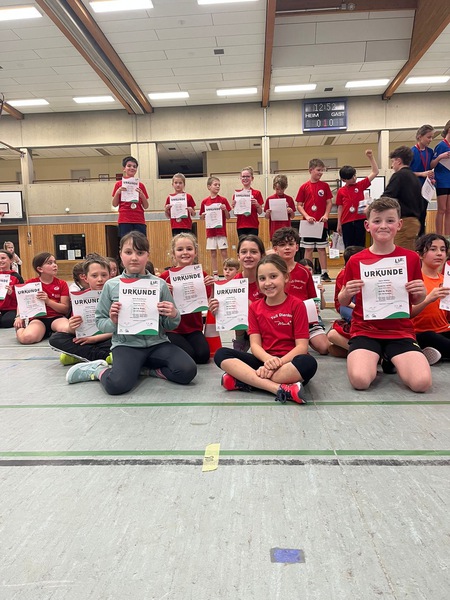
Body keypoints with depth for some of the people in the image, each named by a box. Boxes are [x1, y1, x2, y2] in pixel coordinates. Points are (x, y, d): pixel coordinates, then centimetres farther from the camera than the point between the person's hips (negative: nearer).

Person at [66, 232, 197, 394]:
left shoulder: (159, 284, 3)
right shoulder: (111, 286, 2)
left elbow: (169, 325, 9)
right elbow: (100, 322, 8)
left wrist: (173, 315, -13)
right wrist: (113, 322, -13)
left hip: (157, 342, 2)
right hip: (126, 344, -1)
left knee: (187, 371, -22)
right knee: (116, 384, -29)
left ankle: (153, 368, 6)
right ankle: (99, 370, 6)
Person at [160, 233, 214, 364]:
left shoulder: (202, 275, 1)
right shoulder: (166, 276, -6)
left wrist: (210, 287, -14)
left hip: (194, 328, 2)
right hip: (172, 329, -2)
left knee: (203, 355, -21)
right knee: (188, 355, -23)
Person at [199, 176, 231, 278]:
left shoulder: (223, 200, -1)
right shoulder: (205, 202, 3)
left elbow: (228, 217, 1)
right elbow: (202, 218, 11)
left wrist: (225, 209, -17)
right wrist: (203, 215, -11)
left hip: (221, 231, -2)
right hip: (210, 231, 2)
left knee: (224, 253, -2)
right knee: (213, 254, 6)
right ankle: (215, 274, 13)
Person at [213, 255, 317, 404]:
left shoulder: (296, 305, -3)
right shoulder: (254, 307, 7)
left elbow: (302, 346, -9)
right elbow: (255, 344, -1)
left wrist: (279, 362, -24)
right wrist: (269, 360, -22)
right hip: (264, 361, 3)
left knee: (308, 363, -37)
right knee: (221, 354, -19)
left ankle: (245, 380, -27)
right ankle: (281, 389, -32)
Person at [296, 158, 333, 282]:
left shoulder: (325, 186, 3)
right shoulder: (304, 187, 0)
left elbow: (329, 202, 5)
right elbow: (299, 205, 1)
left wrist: (326, 215, -11)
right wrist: (307, 216, -13)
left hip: (321, 223, 1)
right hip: (308, 223, 0)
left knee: (322, 248, 5)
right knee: (308, 249, 6)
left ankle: (324, 273, 11)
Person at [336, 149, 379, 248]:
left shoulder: (360, 185, 4)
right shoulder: (341, 191, 2)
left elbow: (375, 172, 2)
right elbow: (340, 208, 7)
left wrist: (371, 157, -5)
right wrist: (339, 224, 5)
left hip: (360, 221, 1)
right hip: (347, 223, 0)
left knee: (360, 246, 6)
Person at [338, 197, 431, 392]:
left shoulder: (411, 258, 2)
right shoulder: (355, 261, -2)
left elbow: (415, 301, 13)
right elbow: (343, 302, 6)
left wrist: (421, 293, -9)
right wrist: (347, 292, -16)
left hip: (401, 331, 2)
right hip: (365, 330, -1)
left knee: (421, 382, -21)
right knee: (360, 380, -27)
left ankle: (391, 360, 12)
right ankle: (374, 358, 10)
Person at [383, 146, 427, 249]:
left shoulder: (399, 175, -7)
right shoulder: (415, 178, 18)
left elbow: (386, 198, -18)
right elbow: (422, 204, 20)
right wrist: (421, 225, 26)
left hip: (404, 221, -9)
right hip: (415, 221, 9)